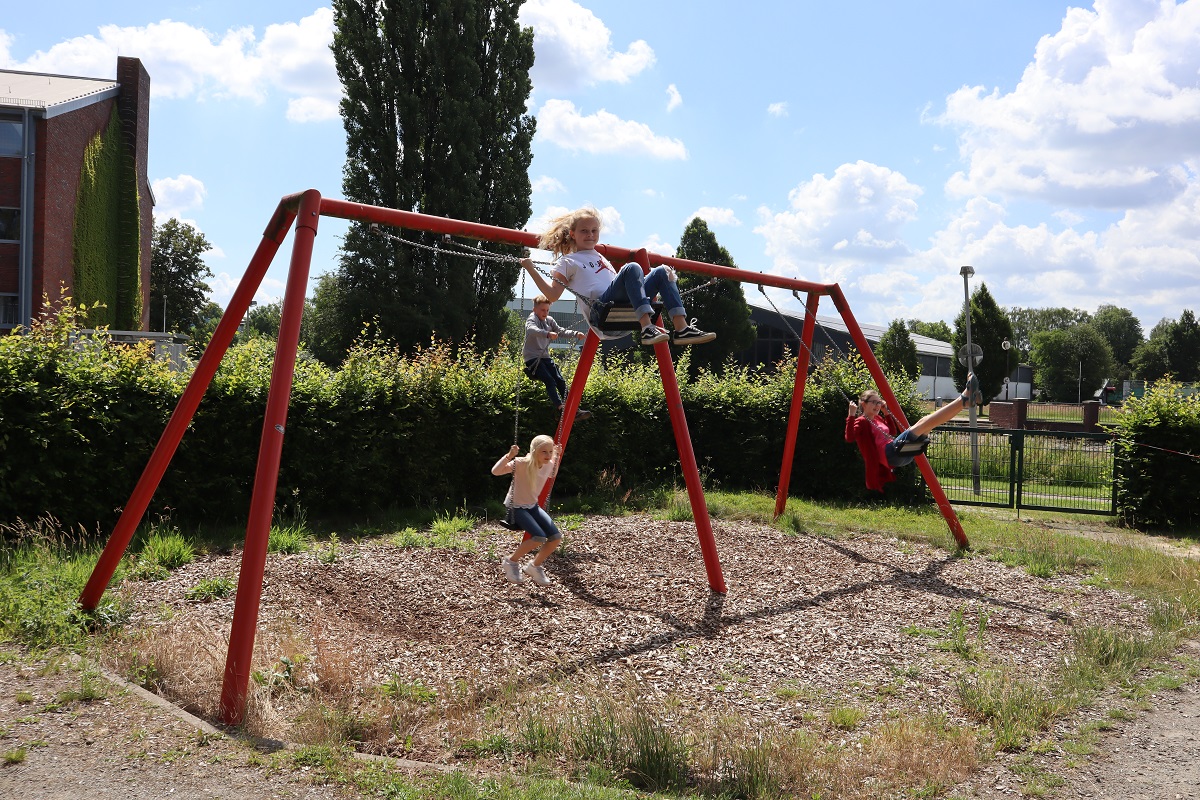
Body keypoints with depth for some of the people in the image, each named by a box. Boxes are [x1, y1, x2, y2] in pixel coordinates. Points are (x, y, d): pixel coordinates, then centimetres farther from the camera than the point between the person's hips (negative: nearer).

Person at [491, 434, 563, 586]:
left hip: (533, 506, 7)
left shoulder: (548, 465, -3)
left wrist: (557, 456, 10)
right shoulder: (521, 464, -22)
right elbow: (495, 471, -30)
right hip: (516, 507, -7)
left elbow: (552, 474, 23)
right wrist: (509, 455, -38)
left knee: (556, 537, -11)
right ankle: (511, 562, -1)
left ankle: (534, 566, 12)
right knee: (539, 537, -27)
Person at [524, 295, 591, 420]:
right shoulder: (532, 319, -10)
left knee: (561, 380, -7)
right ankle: (561, 408, -34)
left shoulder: (549, 320, 12)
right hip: (532, 358, -7)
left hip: (545, 357, 7)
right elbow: (531, 329, -33)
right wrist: (548, 334, -52)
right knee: (550, 380, -24)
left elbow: (561, 331, 15)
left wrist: (576, 334, -4)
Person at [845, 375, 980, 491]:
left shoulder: (878, 418, 28)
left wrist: (886, 412, 32)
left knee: (928, 423, -4)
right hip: (890, 452, -9)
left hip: (902, 453, 9)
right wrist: (851, 415, -21)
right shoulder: (861, 422, 3)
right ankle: (964, 399, -33)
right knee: (923, 423, -22)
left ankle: (966, 399, -19)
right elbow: (850, 437, -13)